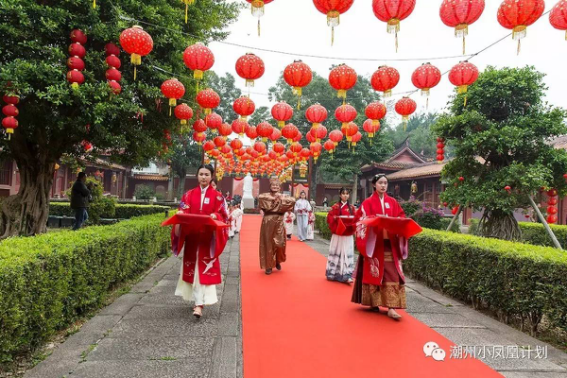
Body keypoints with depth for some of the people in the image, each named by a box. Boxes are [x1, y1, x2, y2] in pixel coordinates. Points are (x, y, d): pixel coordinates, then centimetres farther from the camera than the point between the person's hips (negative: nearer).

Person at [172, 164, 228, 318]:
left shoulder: (217, 196, 2)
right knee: (193, 268, 7)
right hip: (192, 237, 3)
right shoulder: (189, 195, 9)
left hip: (208, 238, -3)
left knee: (205, 269, -6)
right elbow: (182, 213, 4)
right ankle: (199, 300, 22)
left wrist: (215, 217, -22)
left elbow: (222, 216, -1)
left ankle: (199, 304, -8)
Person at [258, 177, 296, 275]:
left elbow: (293, 200, -11)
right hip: (268, 222, -1)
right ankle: (269, 266, 11)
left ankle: (278, 261, 29)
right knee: (268, 244, 1)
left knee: (280, 243, 1)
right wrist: (272, 198, -17)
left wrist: (281, 199, -11)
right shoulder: (266, 195, 2)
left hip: (279, 222, 1)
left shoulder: (283, 196, 6)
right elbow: (260, 197, -22)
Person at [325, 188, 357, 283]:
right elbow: (329, 218, -2)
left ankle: (346, 276, -4)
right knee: (336, 253, 3)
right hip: (337, 234, -2)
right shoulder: (335, 207, 2)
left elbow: (356, 219, 5)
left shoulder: (352, 208, 9)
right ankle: (333, 274, 15)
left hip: (348, 235, 2)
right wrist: (335, 218, -20)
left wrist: (351, 222, -15)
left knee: (347, 254, -3)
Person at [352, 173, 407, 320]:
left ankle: (391, 307, -6)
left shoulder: (392, 202, 12)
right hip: (374, 243, -3)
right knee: (373, 272, 4)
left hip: (390, 243, 3)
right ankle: (373, 302, 20)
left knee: (392, 273, -5)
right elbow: (363, 220, -7)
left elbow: (401, 217, 11)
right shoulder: (368, 203, 1)